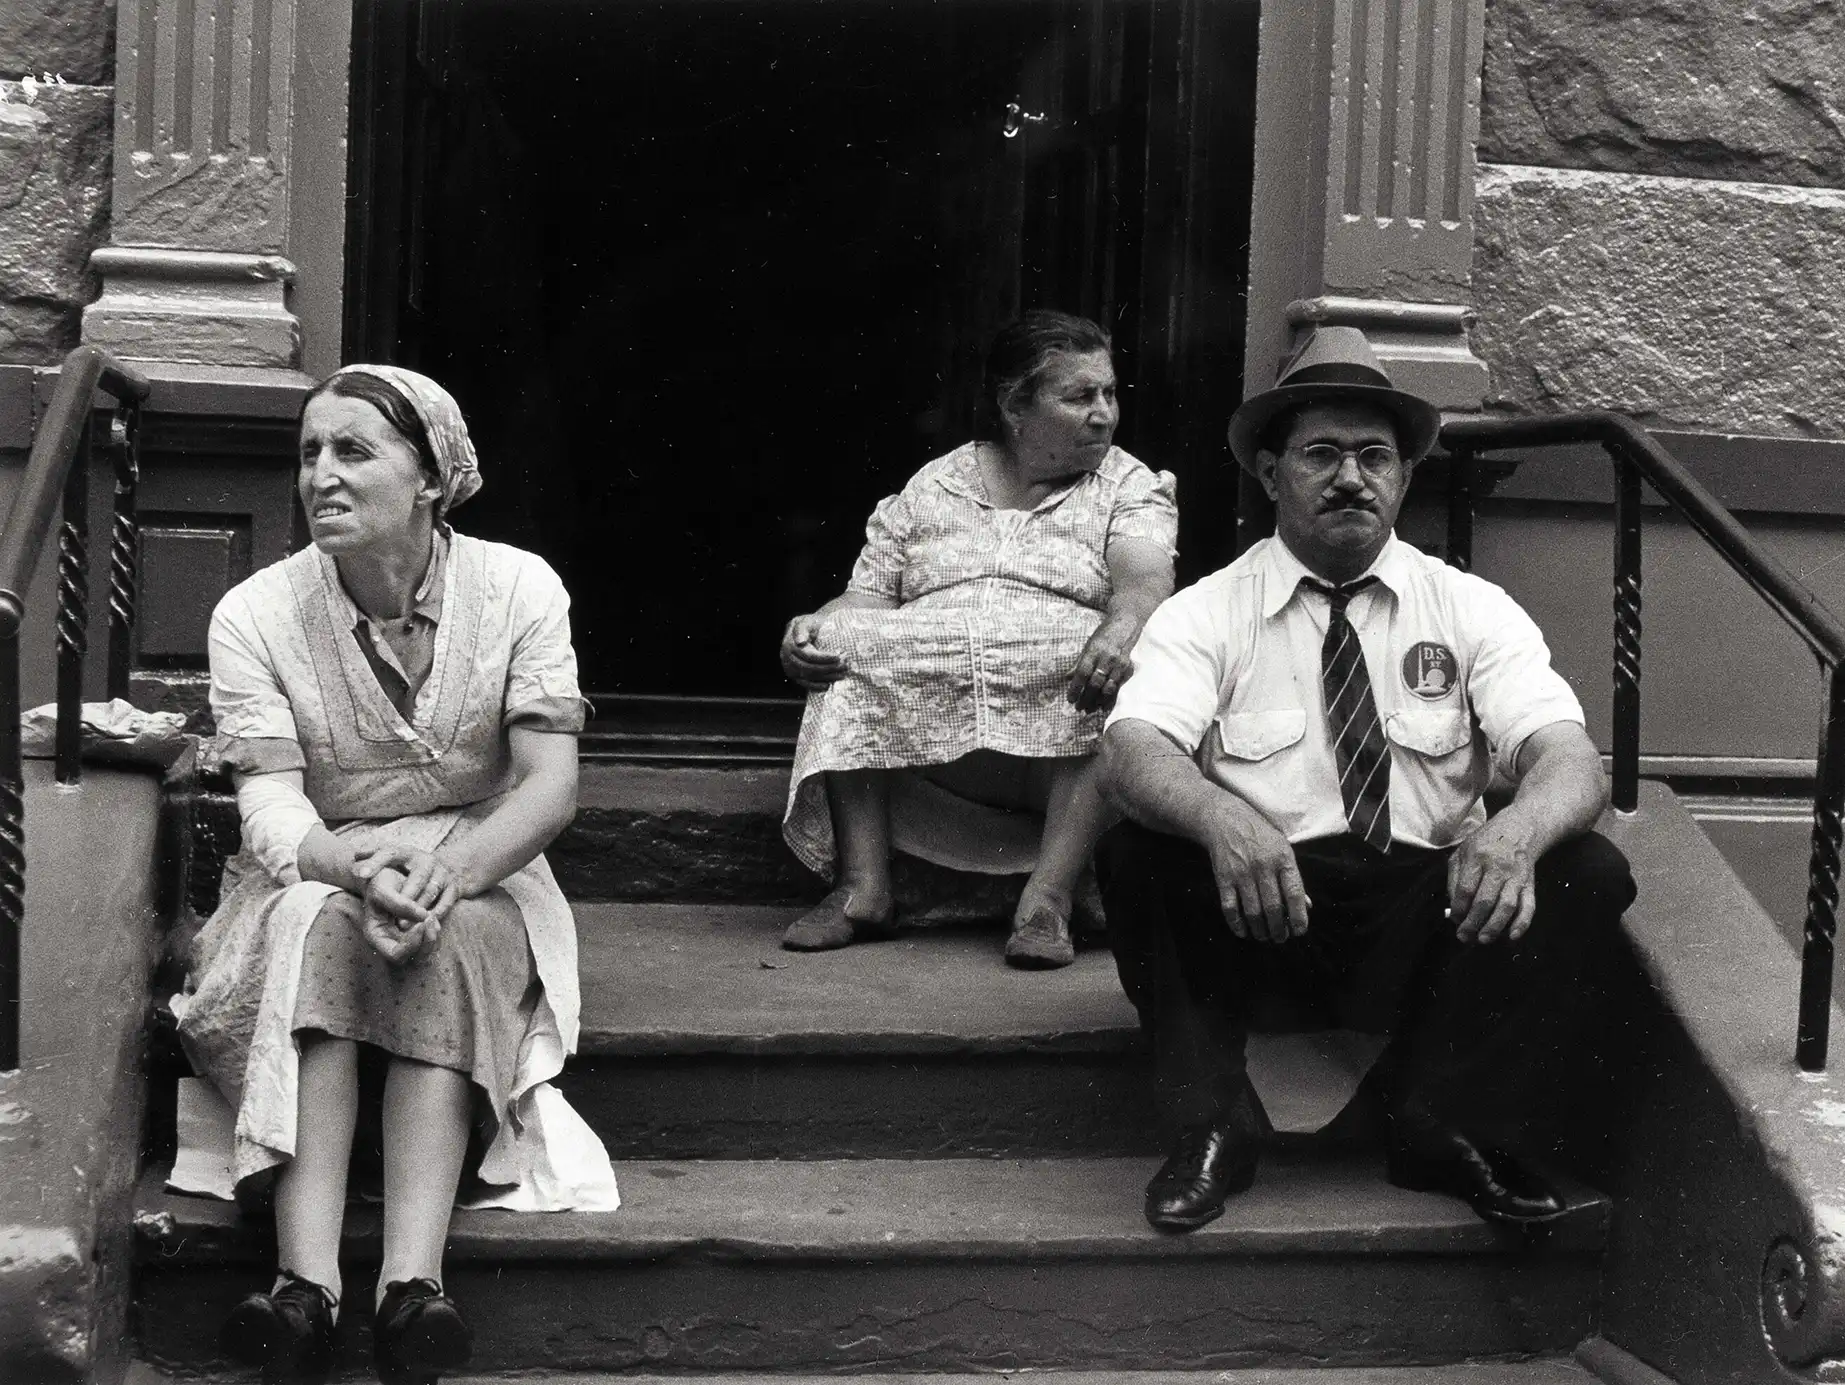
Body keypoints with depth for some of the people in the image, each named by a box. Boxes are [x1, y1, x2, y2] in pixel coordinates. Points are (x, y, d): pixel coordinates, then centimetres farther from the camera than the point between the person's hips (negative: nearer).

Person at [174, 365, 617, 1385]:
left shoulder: (518, 590, -6)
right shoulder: (255, 614, -5)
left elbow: (552, 785, -13)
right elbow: (271, 810, -14)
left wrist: (449, 869, -33)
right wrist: (364, 867, -37)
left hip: (479, 880, 0)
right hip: (317, 876, 0)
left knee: (459, 939, -34)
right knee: (315, 922, -34)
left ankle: (413, 1281, -45)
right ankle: (305, 1284, -44)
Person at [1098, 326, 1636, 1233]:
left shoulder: (1473, 611, 6)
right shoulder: (1206, 613, 2)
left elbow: (1571, 760, -8)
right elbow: (1134, 750, -16)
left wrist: (1516, 831, -34)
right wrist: (1222, 818, -40)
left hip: (1429, 918, 2)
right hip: (1254, 919, -1)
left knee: (1591, 873, -22)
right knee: (1136, 856, -28)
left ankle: (1438, 1123, -10)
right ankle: (1211, 1128, -13)